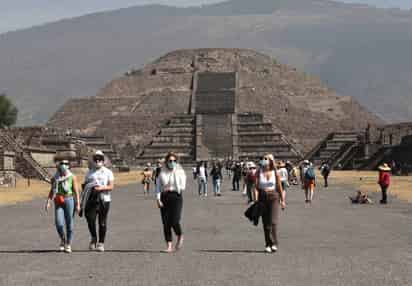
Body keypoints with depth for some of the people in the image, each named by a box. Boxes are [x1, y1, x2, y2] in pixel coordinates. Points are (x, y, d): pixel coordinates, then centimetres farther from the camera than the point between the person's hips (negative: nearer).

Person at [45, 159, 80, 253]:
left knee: (69, 223, 1)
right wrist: (48, 202, 2)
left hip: (69, 200, -2)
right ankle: (62, 240, 17)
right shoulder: (55, 178, 7)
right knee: (58, 223, -9)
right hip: (58, 202, 2)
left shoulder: (72, 177, -1)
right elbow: (52, 191, 13)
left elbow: (76, 191, -2)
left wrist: (78, 204, -7)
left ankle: (68, 245, 12)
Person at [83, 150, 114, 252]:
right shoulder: (89, 173, 13)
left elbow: (111, 186, -2)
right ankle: (93, 238, 11)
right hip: (92, 199, 1)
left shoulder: (108, 172, 6)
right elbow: (85, 186, 17)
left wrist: (102, 188, -18)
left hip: (104, 199, -1)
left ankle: (101, 243, 10)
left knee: (102, 223, 1)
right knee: (90, 219, -12)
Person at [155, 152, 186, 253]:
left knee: (174, 222, -14)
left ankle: (180, 237, 17)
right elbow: (158, 186, 5)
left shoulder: (180, 172, 3)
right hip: (164, 198, 3)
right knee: (166, 223, -2)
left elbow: (182, 187, -2)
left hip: (176, 197, -3)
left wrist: (169, 188, -7)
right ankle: (169, 246, 5)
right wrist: (158, 199, -7)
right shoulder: (162, 173, 10)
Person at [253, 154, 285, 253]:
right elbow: (256, 187, -1)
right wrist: (256, 200, -11)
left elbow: (279, 187, 5)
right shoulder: (259, 172, 2)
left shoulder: (275, 172, 0)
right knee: (265, 222, 4)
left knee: (273, 221, -13)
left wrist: (282, 201, 6)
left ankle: (274, 244, -10)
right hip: (262, 197, 2)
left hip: (273, 197, -2)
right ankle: (268, 244, 12)